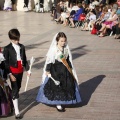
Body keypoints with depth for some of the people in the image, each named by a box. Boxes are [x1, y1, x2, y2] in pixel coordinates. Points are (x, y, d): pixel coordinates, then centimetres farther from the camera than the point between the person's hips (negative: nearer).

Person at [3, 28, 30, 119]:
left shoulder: (22, 47, 5)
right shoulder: (7, 49, -10)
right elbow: (6, 63, -11)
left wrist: (27, 69, 10)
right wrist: (10, 74, -17)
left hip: (20, 71, 5)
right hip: (13, 71, -5)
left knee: (18, 88, 16)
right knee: (15, 90, -6)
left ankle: (13, 103, 36)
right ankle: (17, 112, -6)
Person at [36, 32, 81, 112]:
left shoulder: (66, 49, 3)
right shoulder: (53, 49, -14)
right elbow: (49, 60, -12)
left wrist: (70, 69, 17)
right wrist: (47, 71, -12)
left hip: (65, 71, 6)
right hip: (55, 71, -6)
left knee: (66, 86, 10)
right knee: (56, 87, -1)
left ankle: (62, 102, 26)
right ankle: (58, 104, 8)